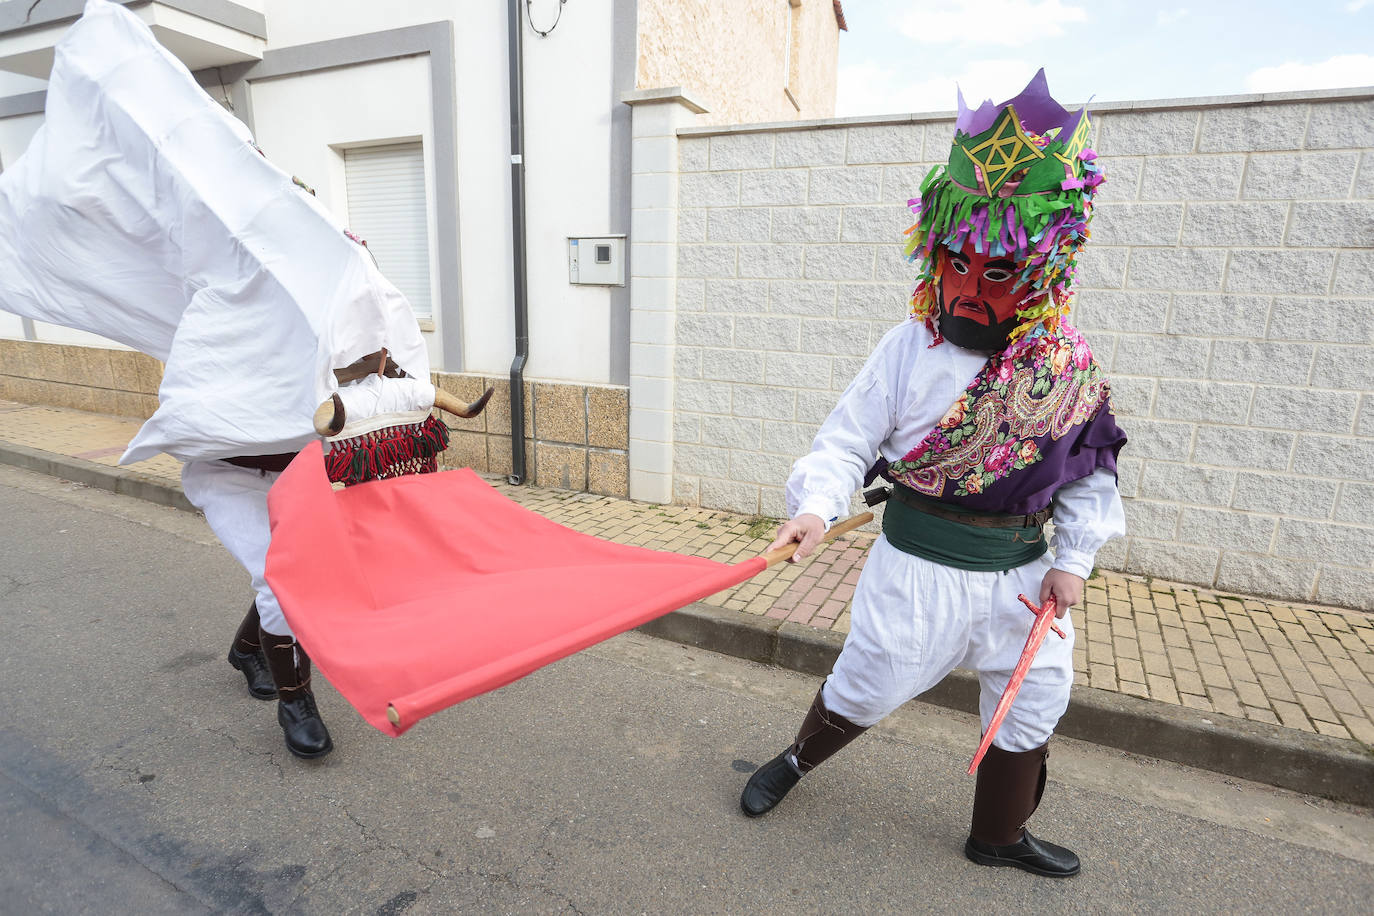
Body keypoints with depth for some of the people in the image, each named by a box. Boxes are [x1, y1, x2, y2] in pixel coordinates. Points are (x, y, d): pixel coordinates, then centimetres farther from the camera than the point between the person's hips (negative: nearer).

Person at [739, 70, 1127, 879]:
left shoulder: (1070, 366, -3)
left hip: (1022, 566, 4)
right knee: (864, 689, 9)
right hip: (920, 562, -3)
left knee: (1031, 707, 17)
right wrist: (816, 506, -27)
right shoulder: (909, 348, -12)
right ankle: (798, 759, 43)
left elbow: (1089, 475, 5)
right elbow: (847, 441, -11)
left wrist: (1074, 558, -3)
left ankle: (999, 835, 44)